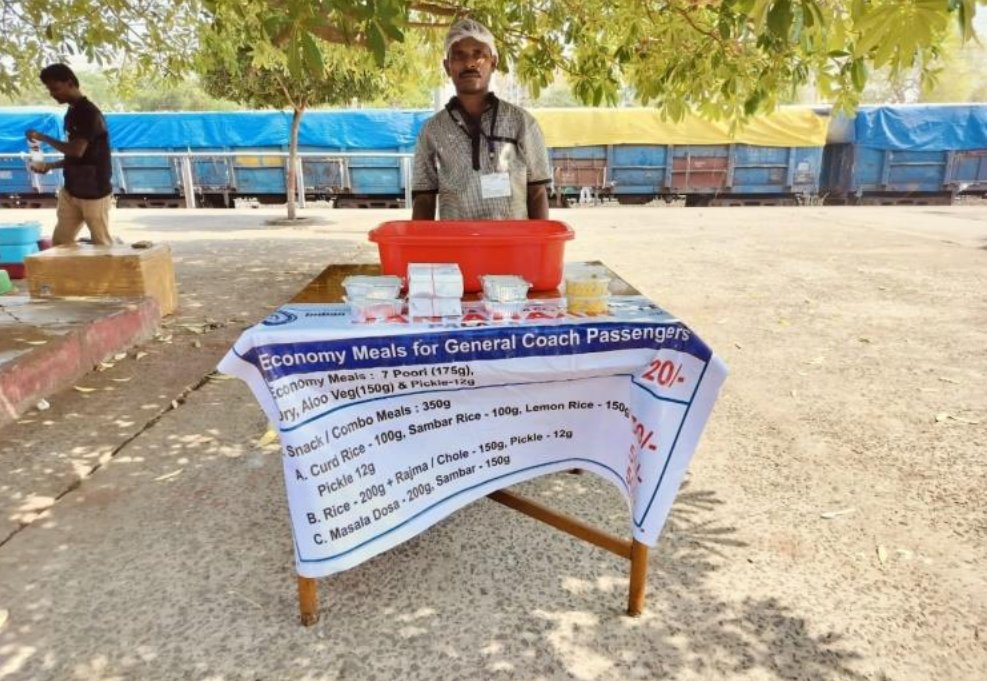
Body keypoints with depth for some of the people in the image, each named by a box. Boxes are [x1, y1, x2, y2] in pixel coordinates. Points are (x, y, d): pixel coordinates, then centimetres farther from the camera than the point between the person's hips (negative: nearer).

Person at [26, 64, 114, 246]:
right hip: (71, 191, 9)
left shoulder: (90, 113, -14)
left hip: (94, 193, -9)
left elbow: (78, 151, -22)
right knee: (59, 243, 9)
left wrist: (43, 138, -11)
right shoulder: (72, 113, 14)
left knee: (102, 245, -1)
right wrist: (50, 166, 8)